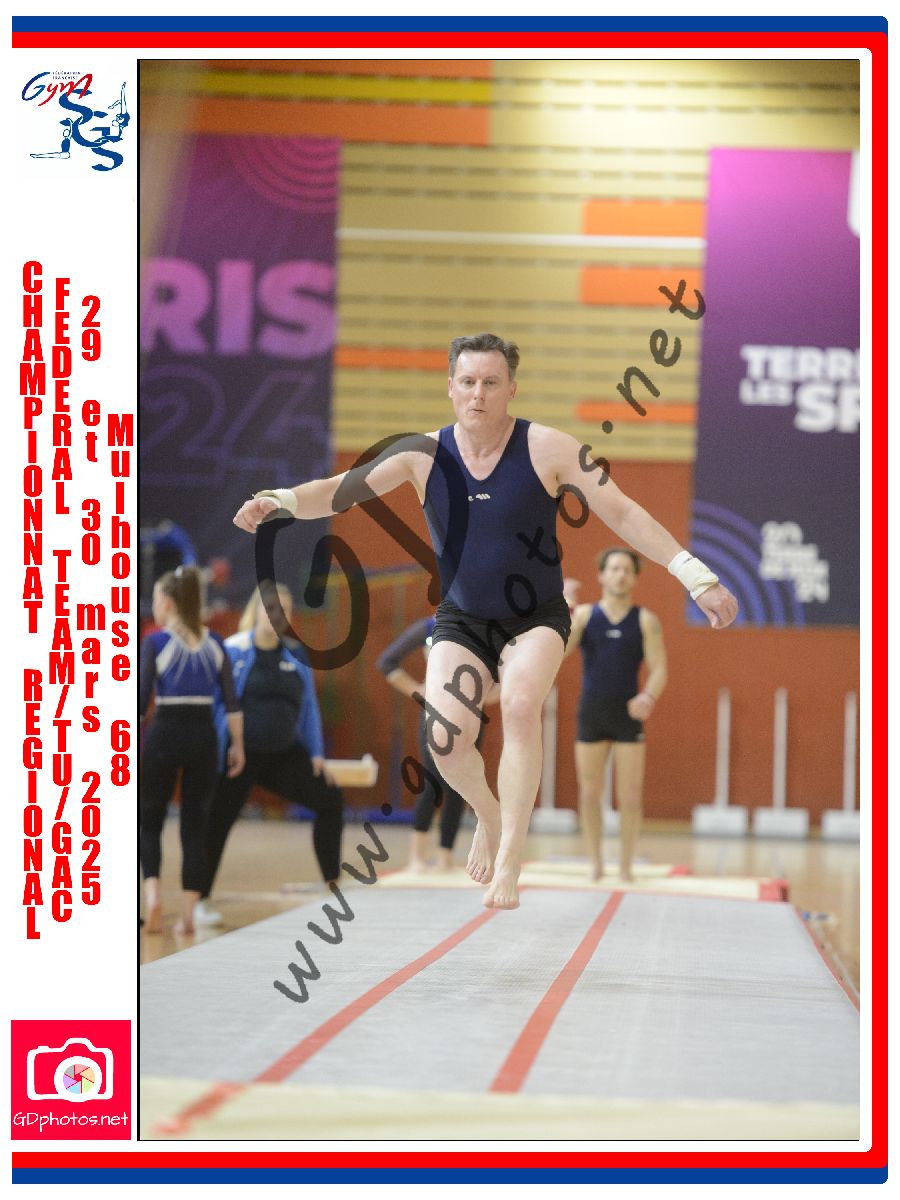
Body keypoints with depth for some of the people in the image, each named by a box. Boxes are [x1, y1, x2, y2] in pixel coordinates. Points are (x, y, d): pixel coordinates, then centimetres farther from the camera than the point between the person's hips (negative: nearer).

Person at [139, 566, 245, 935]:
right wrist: (237, 745, 12)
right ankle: (188, 914, 6)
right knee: (195, 825, 9)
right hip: (203, 738, 3)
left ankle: (152, 891, -9)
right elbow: (231, 701, 4)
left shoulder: (155, 642, -6)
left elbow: (142, 699, -10)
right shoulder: (214, 643, 5)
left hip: (164, 735, -3)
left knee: (150, 820, 13)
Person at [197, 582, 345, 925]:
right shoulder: (233, 651, -9)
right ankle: (202, 900, 13)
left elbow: (308, 706, 12)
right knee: (218, 822, -1)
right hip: (242, 755, -5)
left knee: (330, 800, -3)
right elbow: (217, 704, -7)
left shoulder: (295, 655, 6)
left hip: (284, 754, 5)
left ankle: (333, 884, 8)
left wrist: (316, 753, 7)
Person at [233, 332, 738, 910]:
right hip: (461, 620, 2)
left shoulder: (548, 449, -14)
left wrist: (699, 579, -19)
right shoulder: (424, 454, -8)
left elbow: (625, 515, -13)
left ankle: (509, 861, -23)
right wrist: (278, 501, -33)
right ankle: (489, 816, 18)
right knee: (446, 740, -18)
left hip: (537, 618, -2)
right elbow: (339, 491, -13)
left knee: (520, 705, -31)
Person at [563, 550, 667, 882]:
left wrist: (649, 696, -23)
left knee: (630, 796, -1)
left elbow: (658, 669, -3)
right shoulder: (584, 615, 3)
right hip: (591, 713, 1)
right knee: (589, 793, 4)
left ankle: (625, 866, 9)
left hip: (628, 714, -1)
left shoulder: (645, 621, 2)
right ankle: (595, 863, 16)